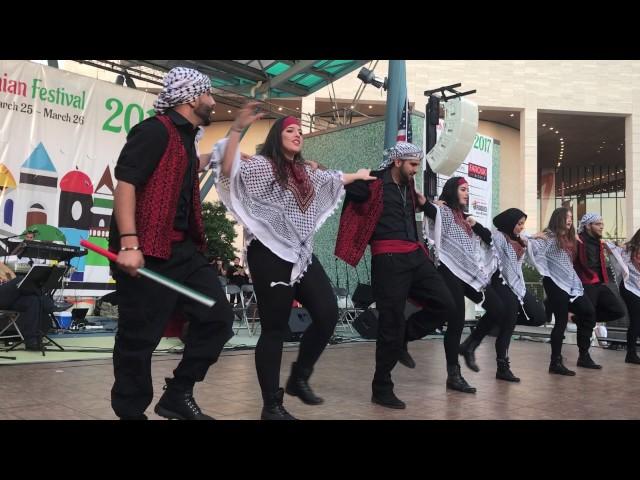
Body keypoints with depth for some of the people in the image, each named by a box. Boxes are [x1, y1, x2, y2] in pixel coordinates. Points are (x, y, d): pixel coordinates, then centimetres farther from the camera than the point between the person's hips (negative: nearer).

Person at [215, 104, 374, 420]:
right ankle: (272, 406, 5)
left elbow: (333, 179, 40)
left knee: (328, 314, 1)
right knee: (275, 329, -5)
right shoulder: (261, 165, -3)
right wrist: (237, 128, -31)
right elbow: (228, 170, -21)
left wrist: (358, 175, 53)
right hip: (270, 255, -8)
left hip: (302, 254, 8)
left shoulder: (306, 172, 20)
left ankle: (299, 378, 21)